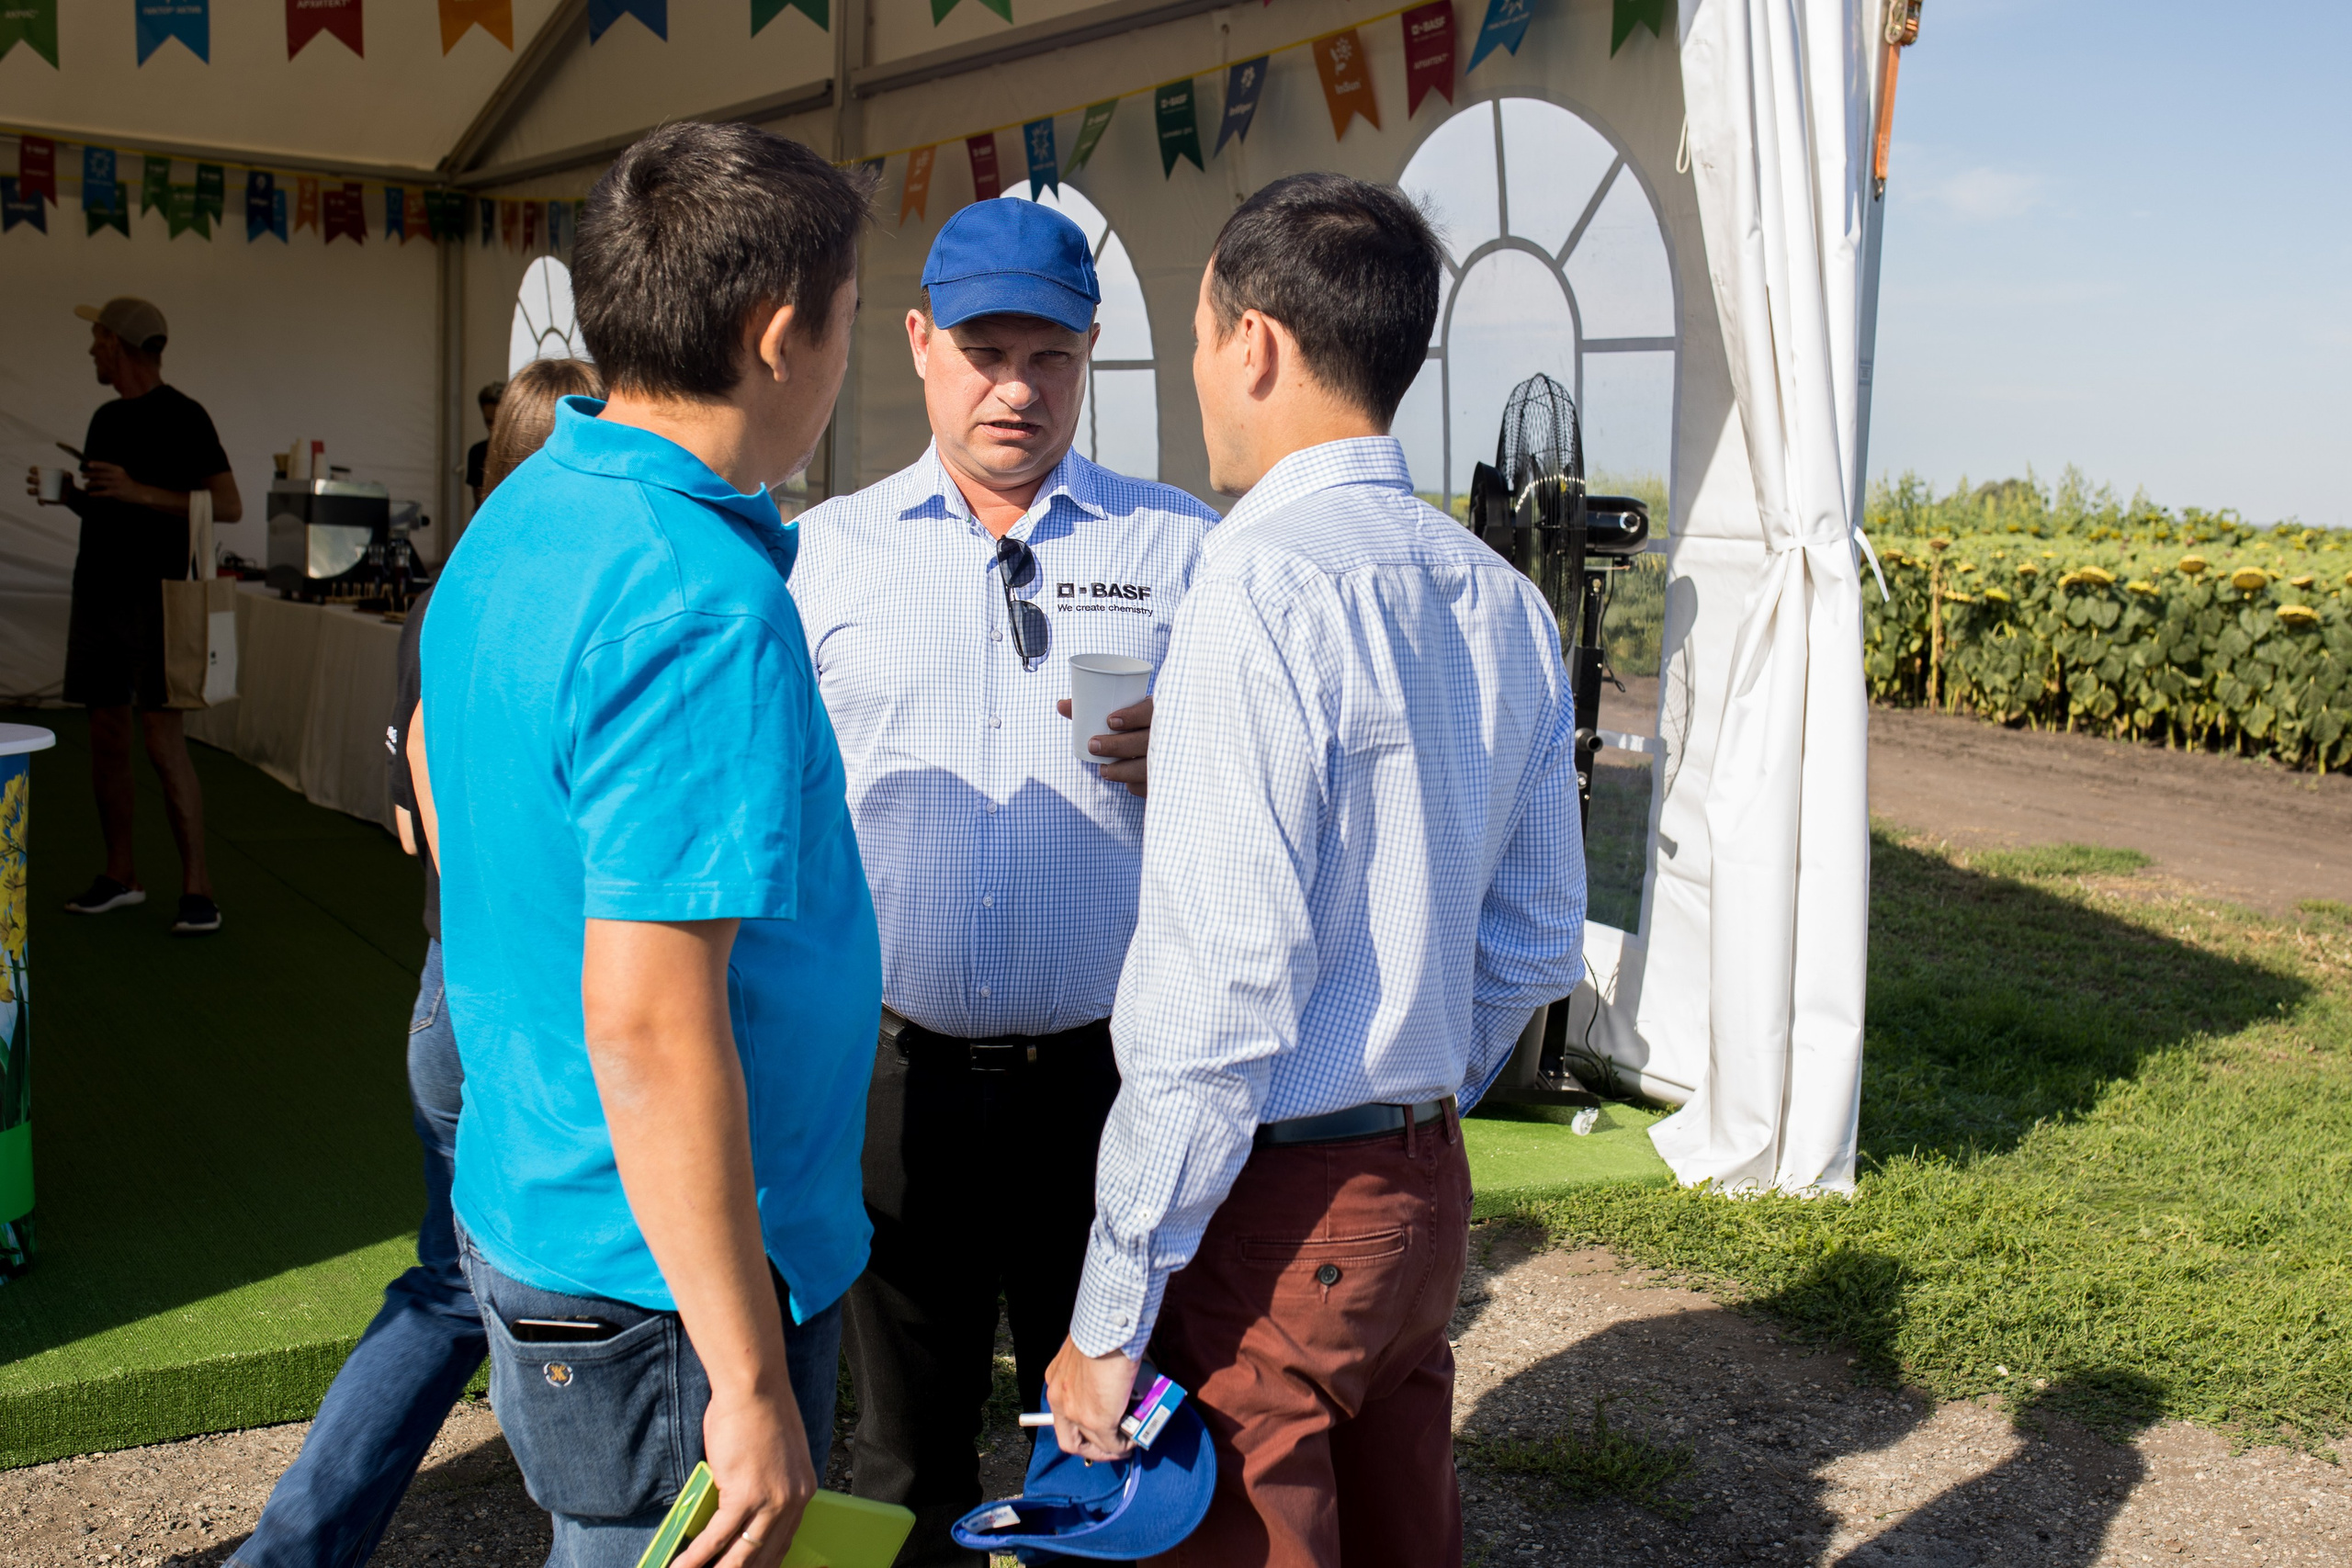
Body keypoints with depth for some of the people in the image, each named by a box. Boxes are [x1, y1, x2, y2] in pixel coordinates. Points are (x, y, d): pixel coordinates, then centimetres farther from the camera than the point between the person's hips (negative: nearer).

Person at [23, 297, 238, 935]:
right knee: (107, 735, 9)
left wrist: (140, 492, -20)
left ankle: (197, 886, -7)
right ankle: (120, 874, 19)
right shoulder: (107, 417, 17)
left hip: (155, 595, -8)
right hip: (97, 589, 8)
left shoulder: (182, 416, -7)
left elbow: (228, 506, -13)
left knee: (163, 738, -11)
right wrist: (65, 493, 6)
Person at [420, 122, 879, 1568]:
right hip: (671, 1281, -9)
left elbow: (440, 775, 17)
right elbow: (651, 1025, -29)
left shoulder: (520, 519, 5)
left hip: (523, 1209, 9)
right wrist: (753, 1385, -22)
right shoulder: (705, 606, -26)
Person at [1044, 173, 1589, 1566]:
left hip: (1269, 1207, -8)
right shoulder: (1505, 601, 6)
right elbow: (1536, 948, 13)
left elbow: (1223, 992, -23)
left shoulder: (1265, 584, -19)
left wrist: (1111, 1318, -16)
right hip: (1428, 1187, 8)